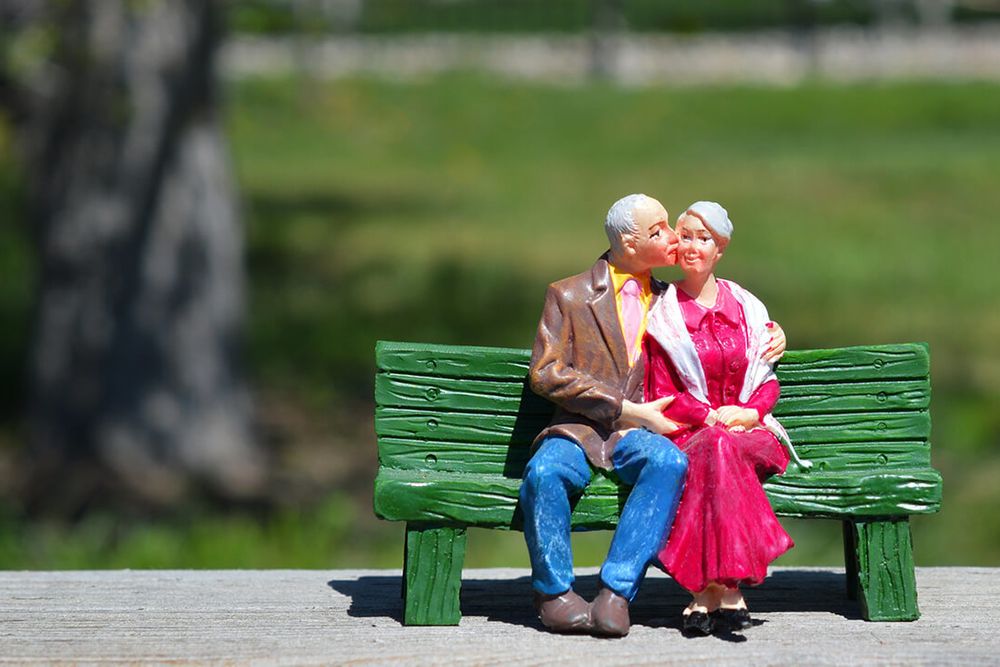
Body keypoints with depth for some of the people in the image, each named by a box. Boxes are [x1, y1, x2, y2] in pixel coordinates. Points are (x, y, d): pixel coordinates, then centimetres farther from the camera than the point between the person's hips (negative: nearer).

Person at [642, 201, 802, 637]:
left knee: (719, 450, -36)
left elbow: (768, 380, 14)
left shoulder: (746, 309, 15)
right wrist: (711, 416, -12)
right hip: (686, 434, -1)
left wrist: (750, 412, -8)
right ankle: (726, 588, -44)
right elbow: (663, 395, 3)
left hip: (746, 430, 1)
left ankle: (706, 591, -43)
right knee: (714, 449, -38)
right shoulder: (663, 314, 8)